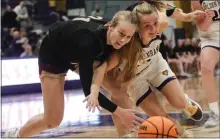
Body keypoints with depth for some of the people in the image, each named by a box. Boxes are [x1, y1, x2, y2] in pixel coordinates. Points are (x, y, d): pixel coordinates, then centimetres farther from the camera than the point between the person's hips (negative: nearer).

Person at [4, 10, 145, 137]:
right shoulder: (88, 40, -46)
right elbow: (88, 89, -44)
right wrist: (120, 112, -45)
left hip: (76, 55, 6)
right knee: (53, 120, -5)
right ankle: (16, 135, 24)